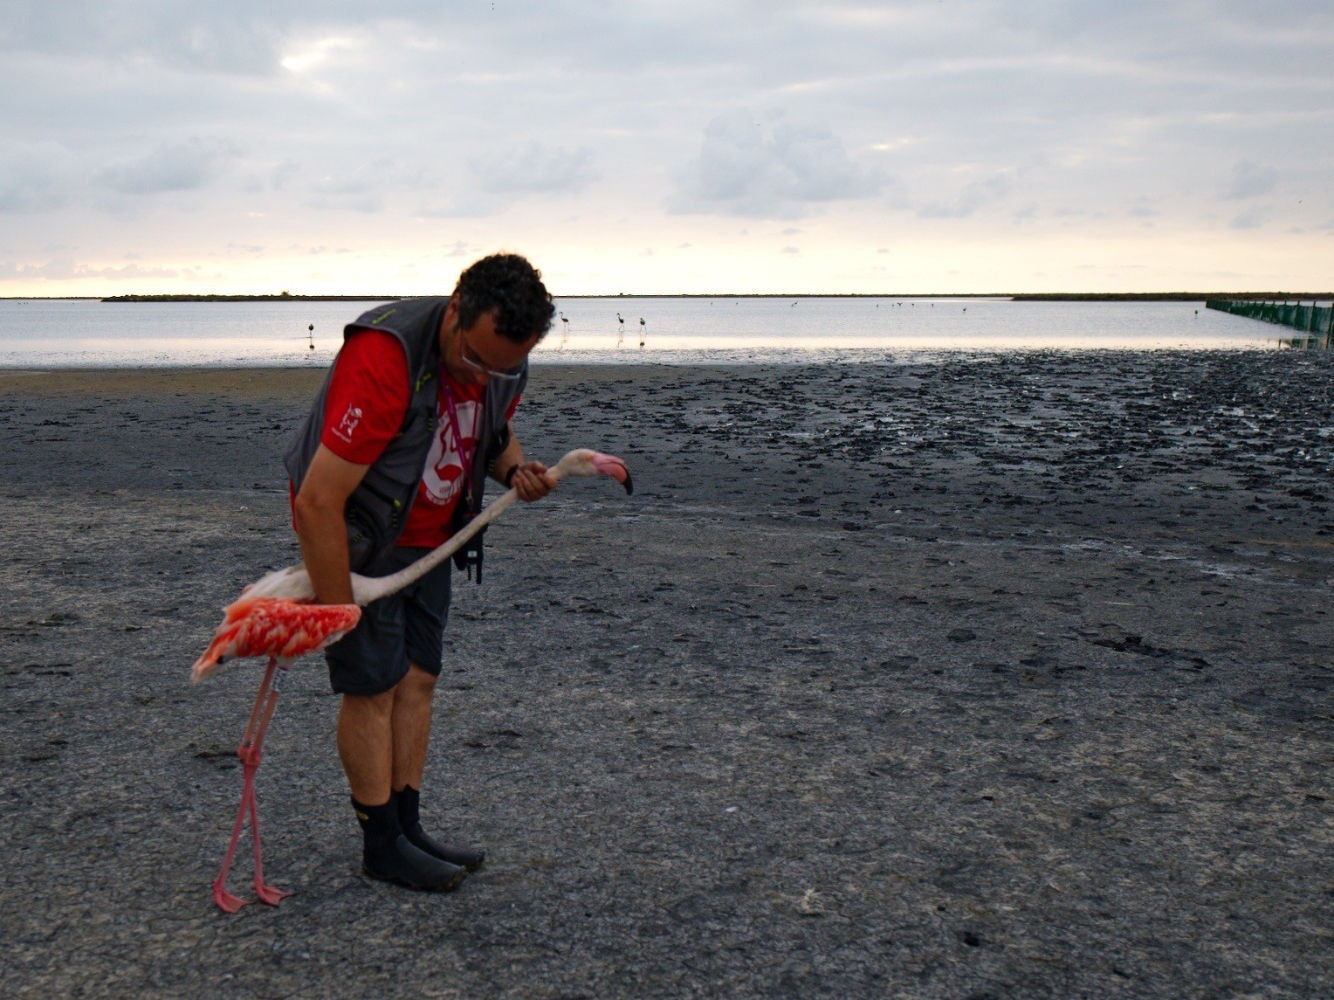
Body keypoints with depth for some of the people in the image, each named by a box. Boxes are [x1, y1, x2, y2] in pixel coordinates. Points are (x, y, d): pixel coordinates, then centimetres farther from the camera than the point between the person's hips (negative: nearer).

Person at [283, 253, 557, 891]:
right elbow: (319, 503, -34)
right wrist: (337, 612, -27)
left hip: (427, 537, 7)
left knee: (418, 677, 8)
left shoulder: (504, 363, -10)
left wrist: (514, 469, -11)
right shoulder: (383, 359, -35)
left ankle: (408, 828, 18)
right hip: (349, 533, -7)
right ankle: (382, 846, 9)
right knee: (373, 687, -4)